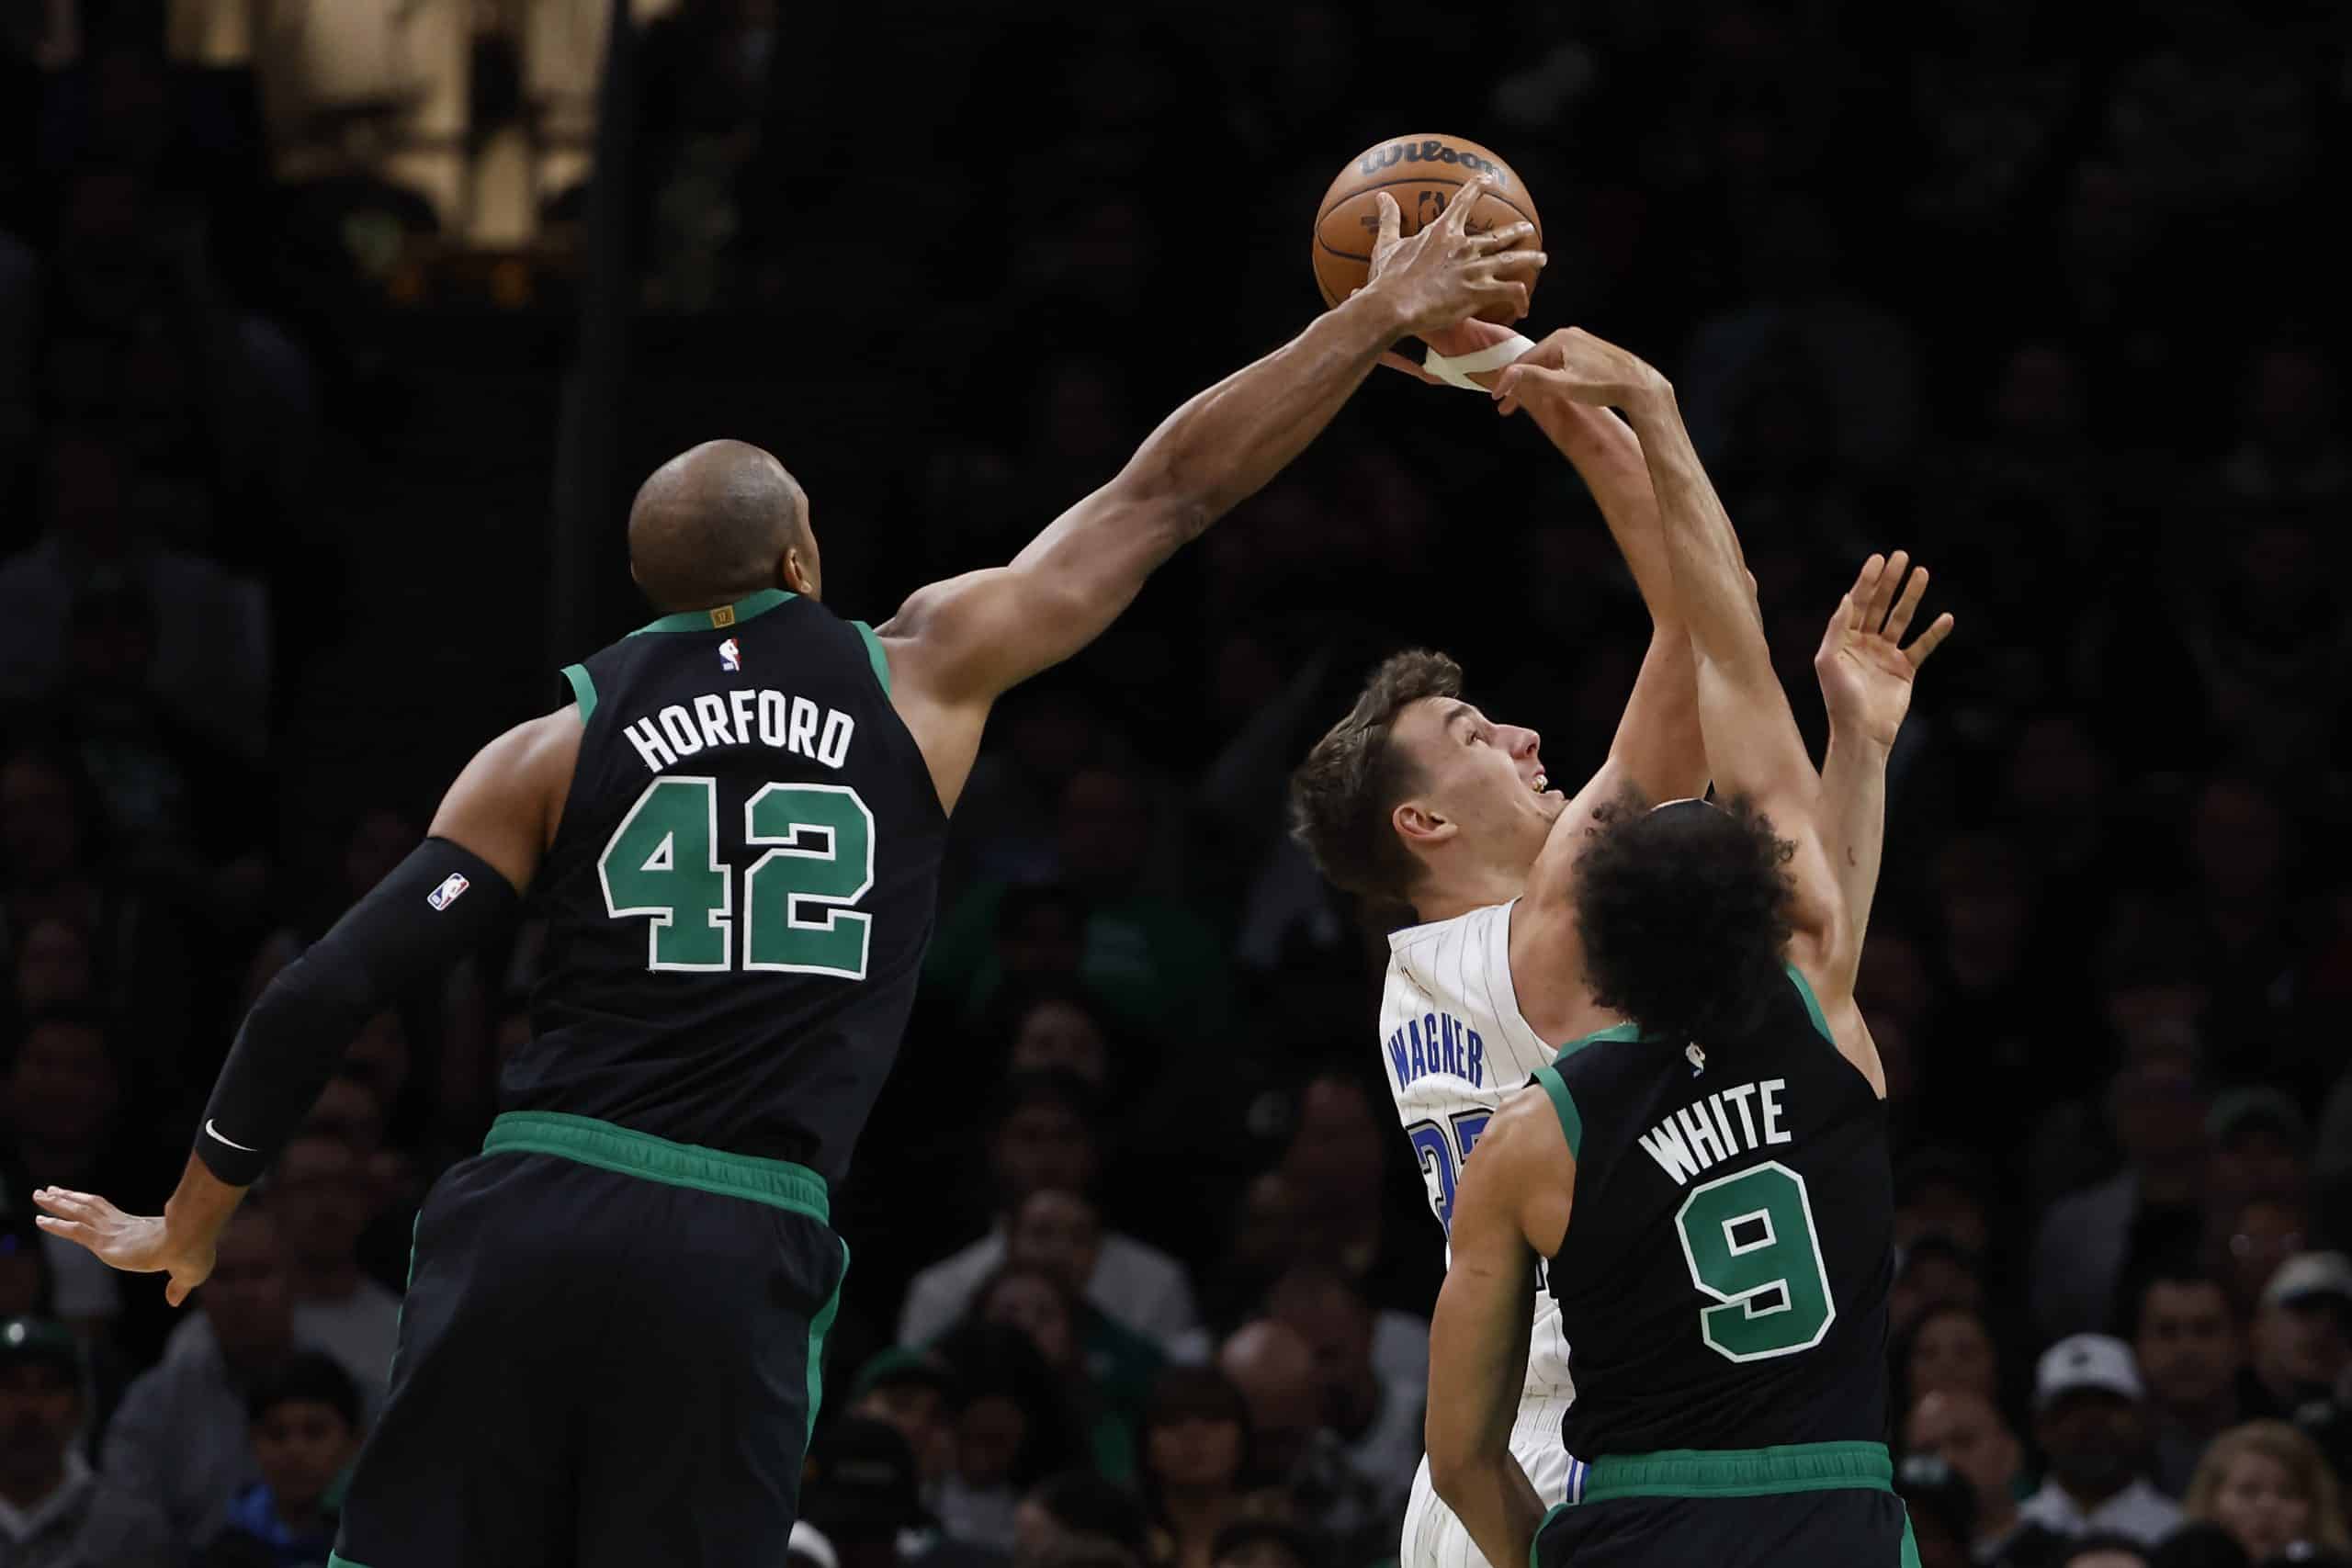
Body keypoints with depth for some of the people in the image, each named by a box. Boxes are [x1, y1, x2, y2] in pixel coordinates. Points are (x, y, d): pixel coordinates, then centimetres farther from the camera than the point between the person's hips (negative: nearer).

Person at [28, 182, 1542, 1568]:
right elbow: (1167, 495, 14)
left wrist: (193, 1225, 15)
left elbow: (327, 994, 4)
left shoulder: (557, 747, 9)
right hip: (741, 1252, -1)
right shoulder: (920, 674, 8)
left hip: (532, 1219, 1)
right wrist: (1381, 314, 22)